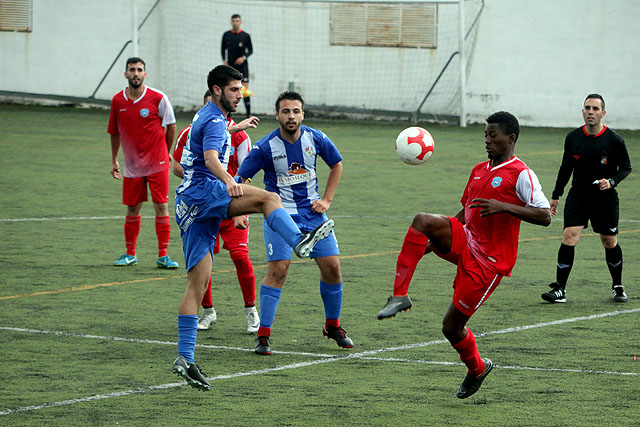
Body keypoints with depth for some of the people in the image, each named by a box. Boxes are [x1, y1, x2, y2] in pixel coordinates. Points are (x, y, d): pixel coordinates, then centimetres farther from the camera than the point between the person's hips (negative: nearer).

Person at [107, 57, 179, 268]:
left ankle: (163, 255, 1)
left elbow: (171, 127, 4)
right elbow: (114, 132, 14)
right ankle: (130, 254, 21)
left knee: (161, 207, -4)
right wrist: (114, 161, 16)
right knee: (132, 209, 7)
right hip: (132, 165, 2)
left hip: (157, 164, -2)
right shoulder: (117, 100, 1)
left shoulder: (158, 98, -8)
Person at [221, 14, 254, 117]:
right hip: (230, 65, 2)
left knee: (245, 88, -10)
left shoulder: (246, 36, 1)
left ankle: (249, 114, -7)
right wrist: (224, 61, -1)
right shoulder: (226, 35, 6)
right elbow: (223, 49, 14)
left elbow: (250, 50, 5)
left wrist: (243, 58, -13)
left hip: (242, 65, -2)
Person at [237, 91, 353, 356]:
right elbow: (239, 179, -9)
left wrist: (327, 199, 7)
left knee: (332, 266, 0)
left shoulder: (315, 139, -4)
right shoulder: (265, 147, -14)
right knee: (278, 269, -17)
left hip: (312, 211, 4)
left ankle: (333, 326, 22)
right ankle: (263, 335, -10)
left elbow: (336, 165, 14)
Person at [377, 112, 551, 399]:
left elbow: (544, 216, -18)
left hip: (488, 261, -6)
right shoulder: (479, 171, 15)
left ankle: (477, 368, 29)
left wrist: (504, 206, -28)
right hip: (464, 241, 7)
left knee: (452, 326, -2)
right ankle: (400, 296, -24)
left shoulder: (521, 175, -10)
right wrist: (434, 242, 16)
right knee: (422, 221, -24)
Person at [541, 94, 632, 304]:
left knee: (610, 242, 8)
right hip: (578, 195, 1)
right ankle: (560, 290, -10)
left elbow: (626, 167, 0)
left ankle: (618, 286, 29)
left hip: (605, 198, -1)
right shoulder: (572, 138, -2)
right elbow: (566, 167, 11)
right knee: (569, 237, -13)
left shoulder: (614, 140, -10)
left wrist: (612, 181, -19)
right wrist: (556, 195, 13)